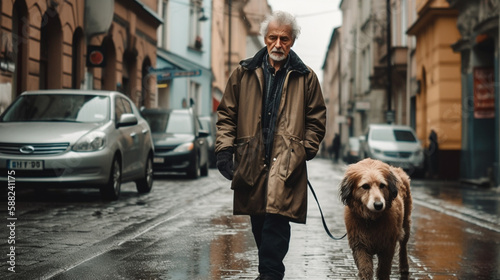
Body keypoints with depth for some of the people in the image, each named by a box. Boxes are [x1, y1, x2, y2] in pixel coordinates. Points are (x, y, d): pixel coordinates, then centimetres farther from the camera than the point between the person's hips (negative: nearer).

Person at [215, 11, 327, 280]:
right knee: (258, 223, 10)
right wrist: (224, 149, 1)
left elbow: (316, 119, 11)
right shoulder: (243, 73, 9)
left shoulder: (305, 77, 7)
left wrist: (305, 151, 1)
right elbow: (226, 114, 11)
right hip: (251, 161, 3)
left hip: (286, 163, -2)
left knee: (277, 219, -16)